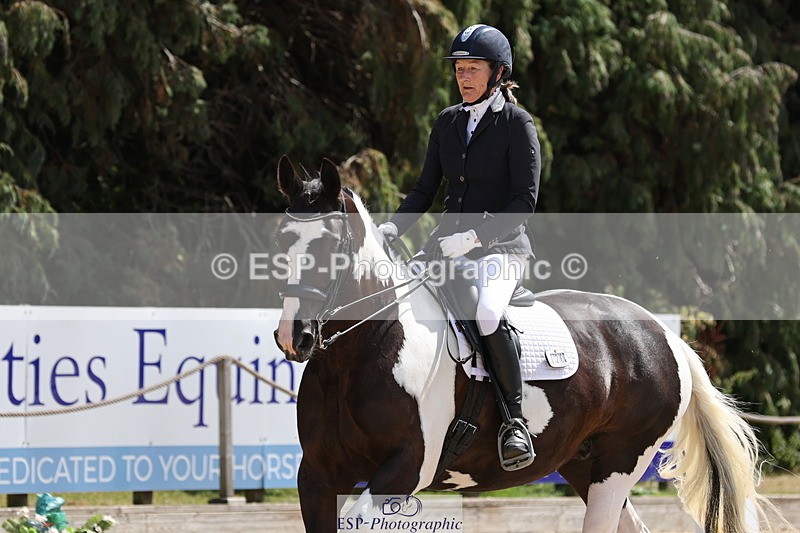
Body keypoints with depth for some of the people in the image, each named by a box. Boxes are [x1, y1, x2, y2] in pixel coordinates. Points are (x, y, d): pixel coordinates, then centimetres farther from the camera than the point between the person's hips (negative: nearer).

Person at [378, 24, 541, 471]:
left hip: (502, 245, -7)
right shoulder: (448, 123, 14)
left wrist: (474, 236, -20)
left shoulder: (517, 124, -4)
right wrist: (394, 227, -1)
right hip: (450, 242, 7)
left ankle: (516, 420, -24)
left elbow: (525, 200, -10)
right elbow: (426, 190, 17)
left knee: (488, 313, -36)